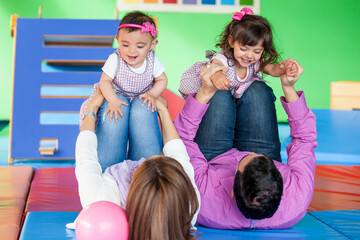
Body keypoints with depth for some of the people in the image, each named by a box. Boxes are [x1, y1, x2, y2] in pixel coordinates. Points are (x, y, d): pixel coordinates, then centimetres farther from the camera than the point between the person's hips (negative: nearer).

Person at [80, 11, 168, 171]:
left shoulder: (153, 61, -13)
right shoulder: (115, 59, -20)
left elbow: (162, 80, 0)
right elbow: (105, 81, -17)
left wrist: (152, 94, -19)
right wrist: (113, 100, -33)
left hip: (141, 99, 1)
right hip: (117, 96, -1)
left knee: (142, 109, -33)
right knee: (116, 110, -35)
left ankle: (147, 163, -25)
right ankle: (107, 164, -29)